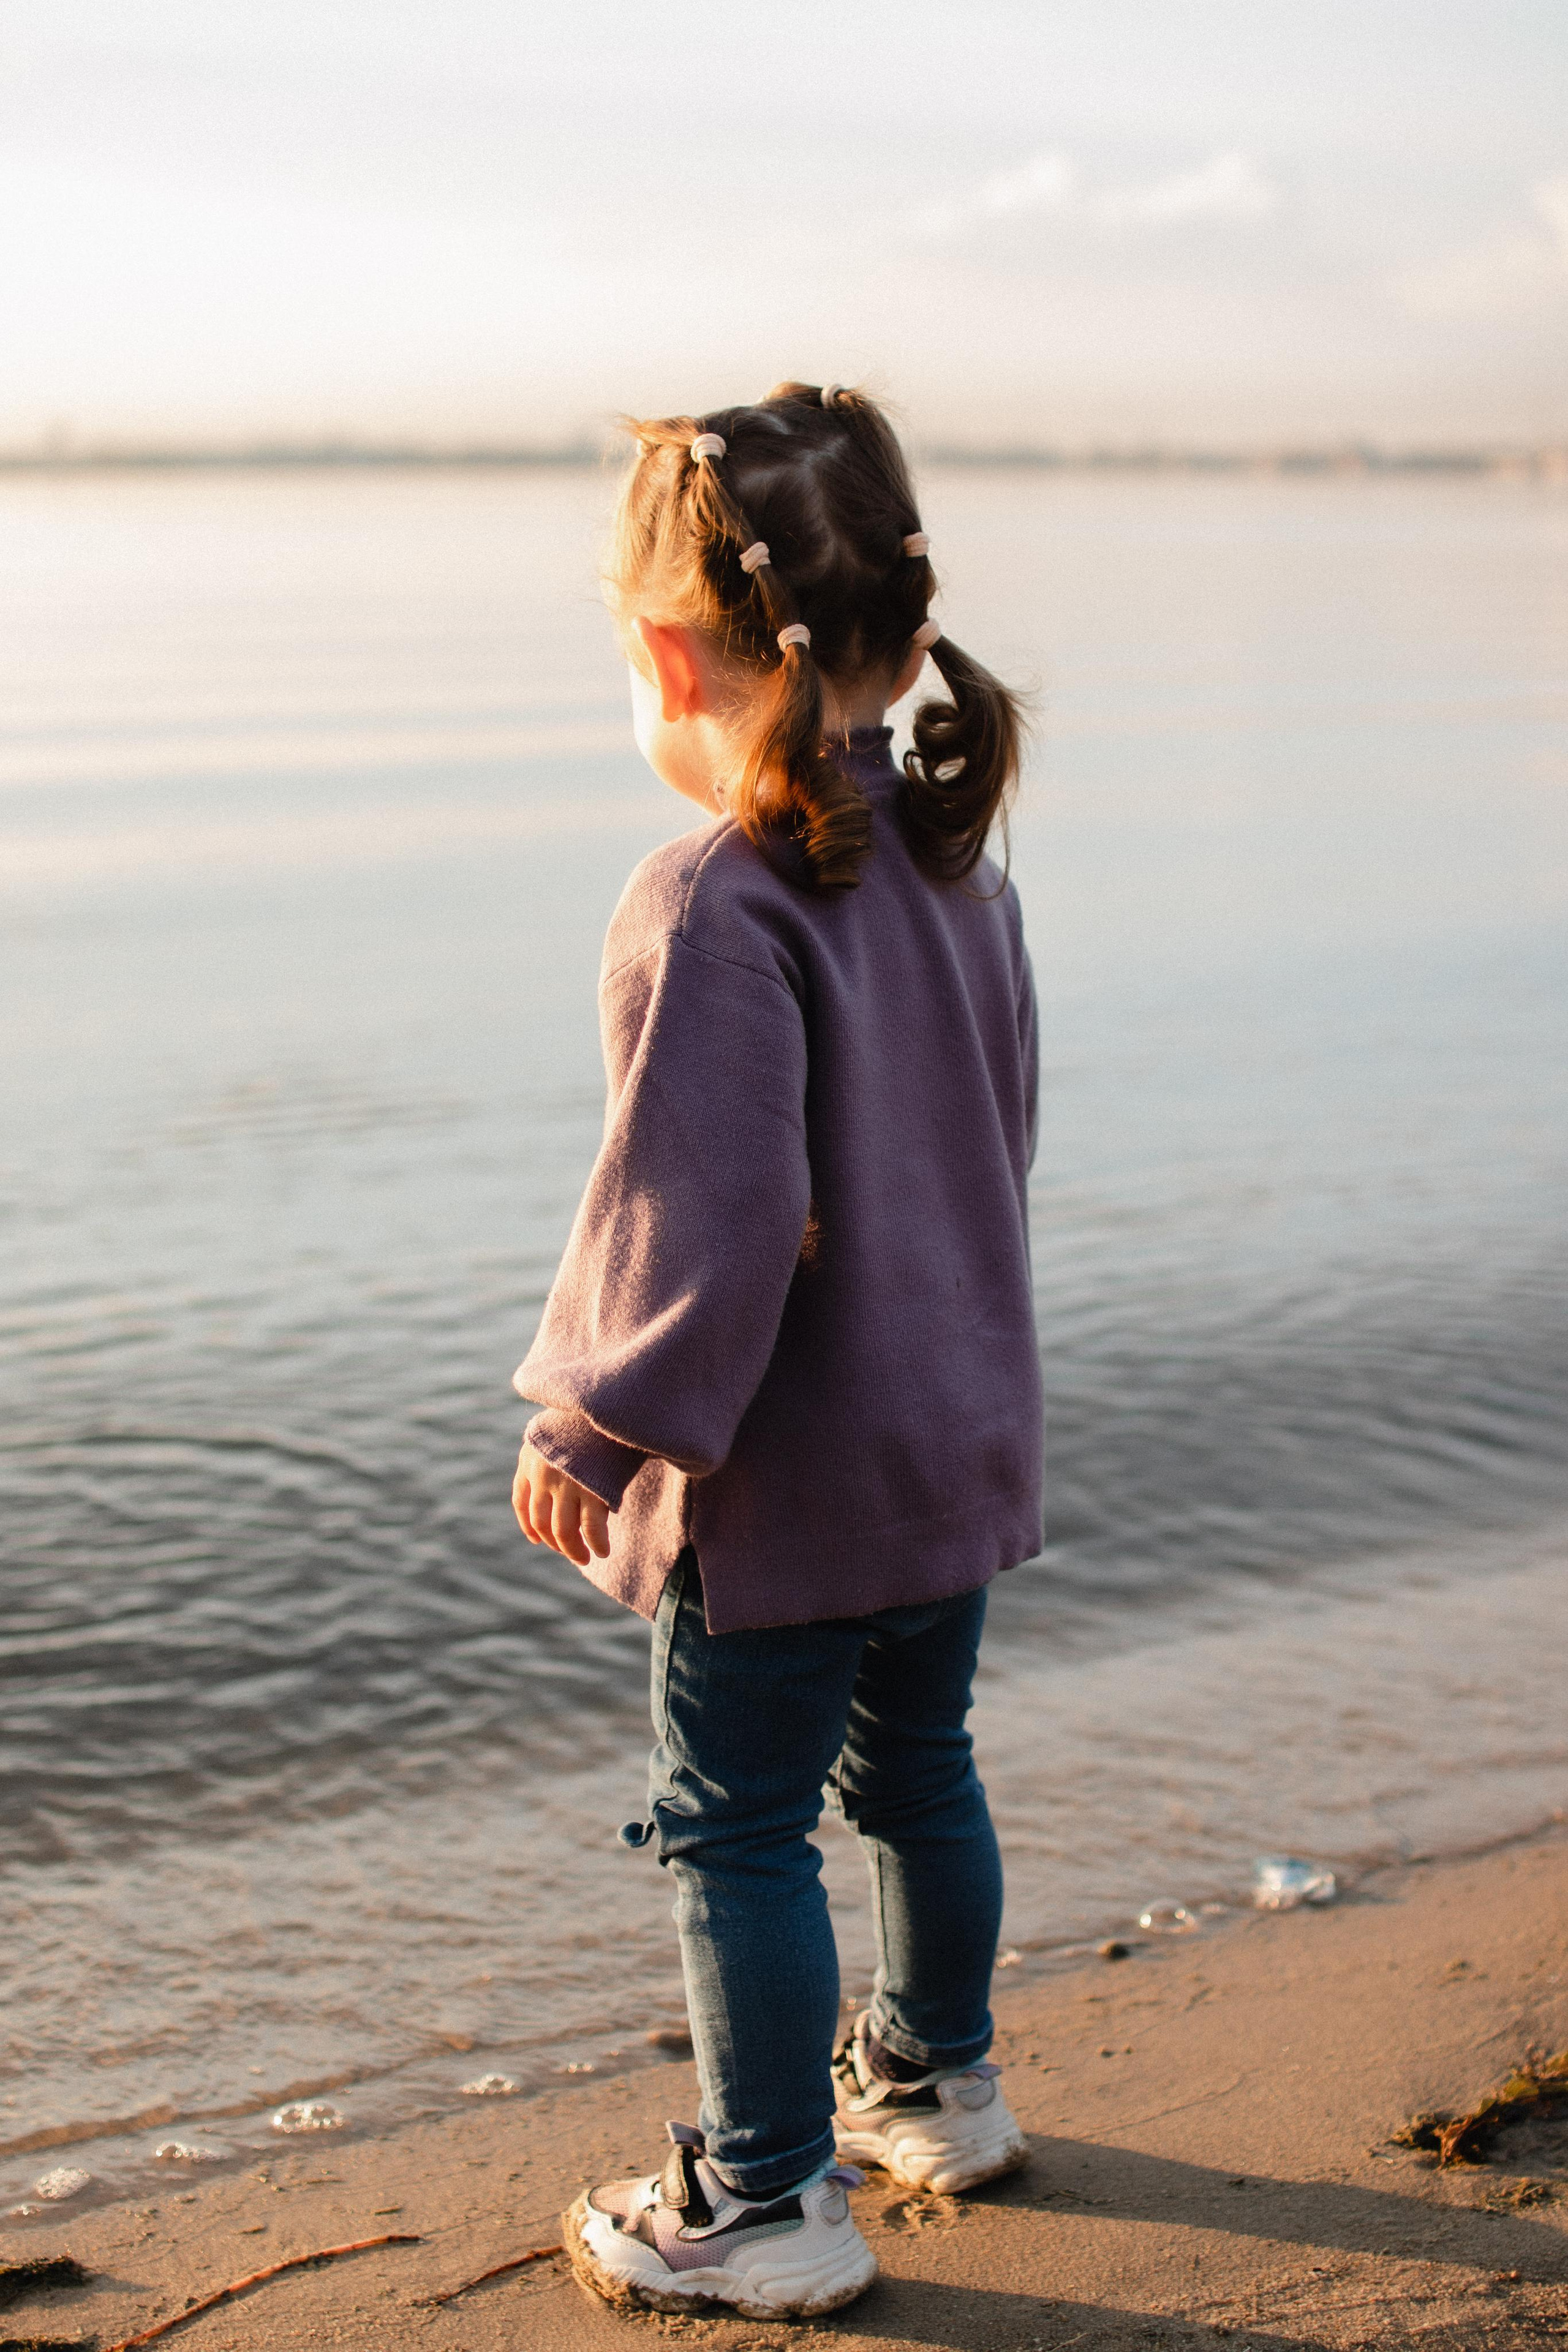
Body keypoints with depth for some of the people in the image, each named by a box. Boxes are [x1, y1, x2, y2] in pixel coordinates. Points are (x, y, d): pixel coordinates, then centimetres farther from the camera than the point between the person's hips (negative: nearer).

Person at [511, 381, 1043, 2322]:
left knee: (732, 1826, 6)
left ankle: (769, 2207, 18)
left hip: (788, 1484, -8)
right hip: (964, 1429, 8)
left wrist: (592, 1424, -15)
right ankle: (934, 2087, 42)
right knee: (917, 1769, 24)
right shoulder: (952, 860, 4)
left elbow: (707, 1212, -26)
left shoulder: (716, 900, -23)